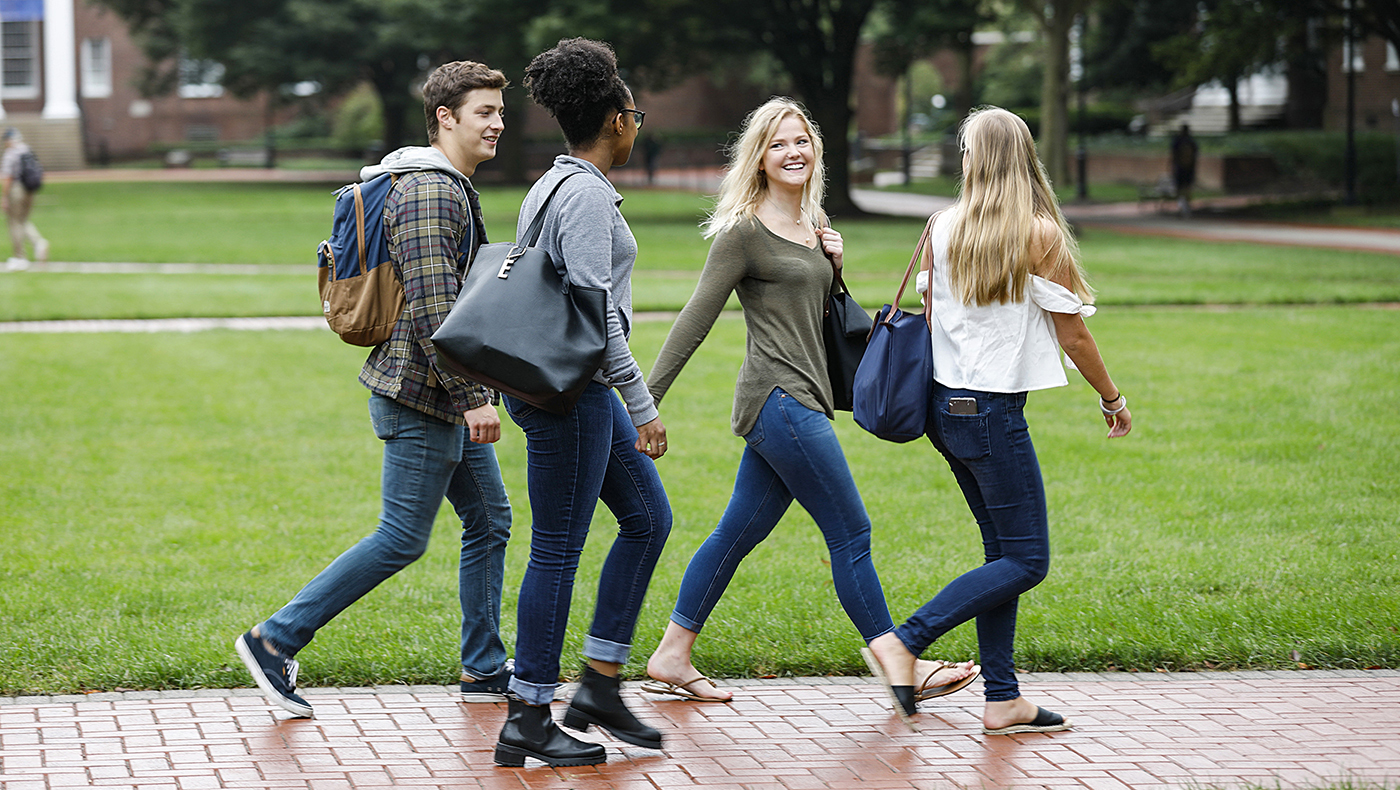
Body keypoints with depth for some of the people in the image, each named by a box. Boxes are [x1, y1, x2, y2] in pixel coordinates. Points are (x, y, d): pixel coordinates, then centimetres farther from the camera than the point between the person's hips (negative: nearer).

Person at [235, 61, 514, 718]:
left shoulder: (452, 189, 16)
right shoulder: (429, 193, -18)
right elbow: (432, 306, -25)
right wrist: (473, 396, -25)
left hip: (449, 398, 10)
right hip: (422, 397, -10)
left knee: (489, 521, 13)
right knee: (402, 539, -6)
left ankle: (484, 669, 20)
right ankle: (275, 640, 0)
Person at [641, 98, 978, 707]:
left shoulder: (811, 226, 15)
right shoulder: (744, 231, -9)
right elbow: (694, 321, -10)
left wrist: (834, 267, 4)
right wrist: (645, 400, -12)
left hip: (801, 400, 9)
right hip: (778, 399, -9)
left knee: (738, 533, 11)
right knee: (851, 533, -5)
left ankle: (671, 658, 18)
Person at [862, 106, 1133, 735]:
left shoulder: (942, 228, 3)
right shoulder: (1040, 234, -11)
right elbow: (1073, 336, -7)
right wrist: (1113, 400, 8)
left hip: (943, 405, 7)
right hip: (993, 412, -7)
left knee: (1003, 551, 13)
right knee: (1026, 561, 1)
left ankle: (1002, 700, 12)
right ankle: (904, 642, -10)